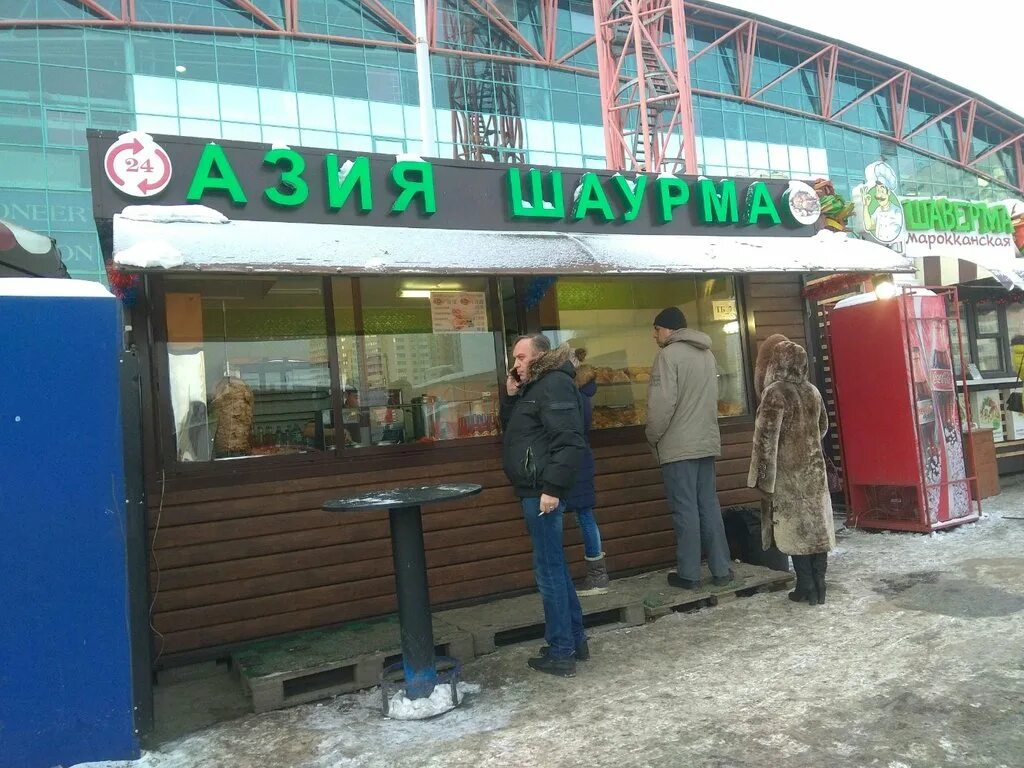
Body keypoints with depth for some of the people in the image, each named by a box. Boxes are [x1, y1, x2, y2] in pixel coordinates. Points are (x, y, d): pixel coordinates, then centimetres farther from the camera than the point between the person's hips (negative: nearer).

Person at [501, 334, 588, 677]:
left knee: (549, 569, -4)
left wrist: (552, 488, -25)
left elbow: (569, 442, -23)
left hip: (542, 491, -11)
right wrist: (510, 396, 9)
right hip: (533, 490, 11)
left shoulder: (554, 384, -14)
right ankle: (575, 640, 26)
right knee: (555, 567, 16)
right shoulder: (533, 386, 18)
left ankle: (561, 653, 5)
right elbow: (511, 428, 25)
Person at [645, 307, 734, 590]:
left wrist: (653, 436, -5)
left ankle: (689, 574, 5)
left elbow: (662, 403, -17)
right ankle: (721, 570, 15)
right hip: (707, 442, 7)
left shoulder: (669, 354, -11)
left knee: (685, 510, -2)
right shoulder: (707, 353, 14)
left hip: (678, 446, -7)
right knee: (709, 506, 11)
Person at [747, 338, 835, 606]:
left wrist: (763, 478, -13)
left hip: (788, 475, -6)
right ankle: (819, 588, 17)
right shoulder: (813, 391, 5)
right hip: (815, 470, 6)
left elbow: (766, 438, -18)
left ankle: (807, 589, 8)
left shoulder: (775, 393, -15)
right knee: (817, 526, 10)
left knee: (795, 530, 3)